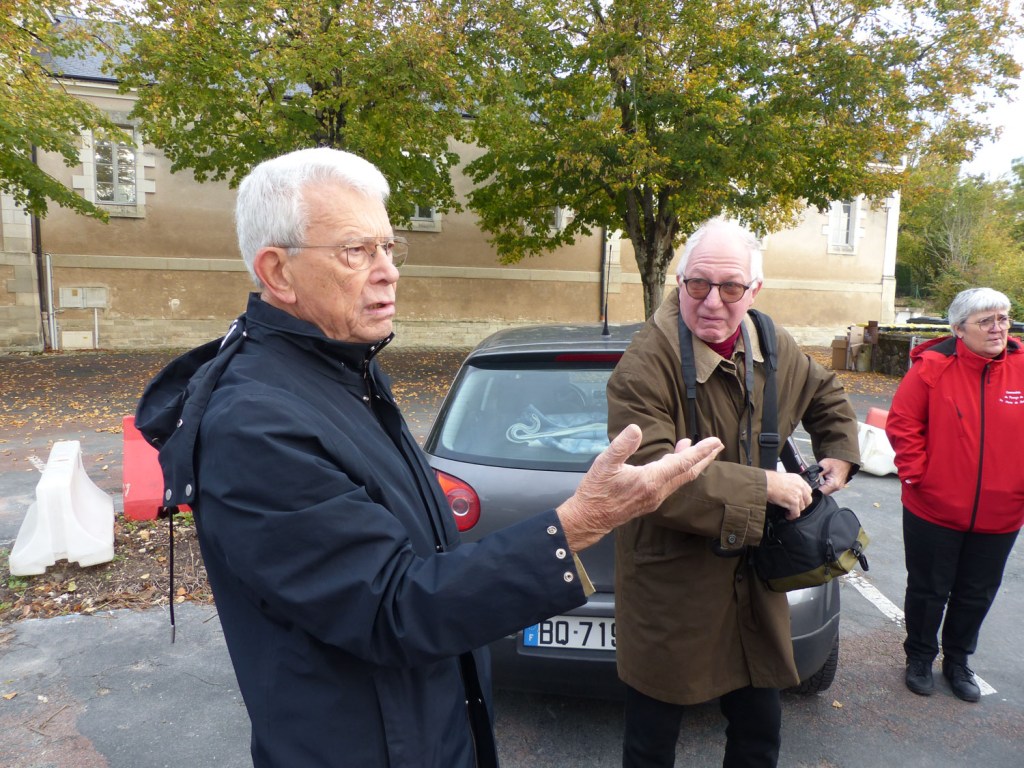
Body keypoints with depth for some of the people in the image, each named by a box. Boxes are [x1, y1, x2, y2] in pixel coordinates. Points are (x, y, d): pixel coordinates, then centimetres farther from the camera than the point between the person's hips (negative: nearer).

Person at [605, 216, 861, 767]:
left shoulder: (773, 347, 1)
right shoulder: (646, 365, -22)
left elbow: (827, 397, 24)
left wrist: (840, 455, 11)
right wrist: (766, 487, -24)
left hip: (752, 578, 6)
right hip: (669, 589, -6)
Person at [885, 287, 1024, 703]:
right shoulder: (933, 366, -13)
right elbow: (902, 424, -9)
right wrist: (917, 473, -14)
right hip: (934, 509, -3)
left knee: (977, 595, 19)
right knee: (928, 590, 14)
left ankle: (958, 661, 42)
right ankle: (919, 658, 36)